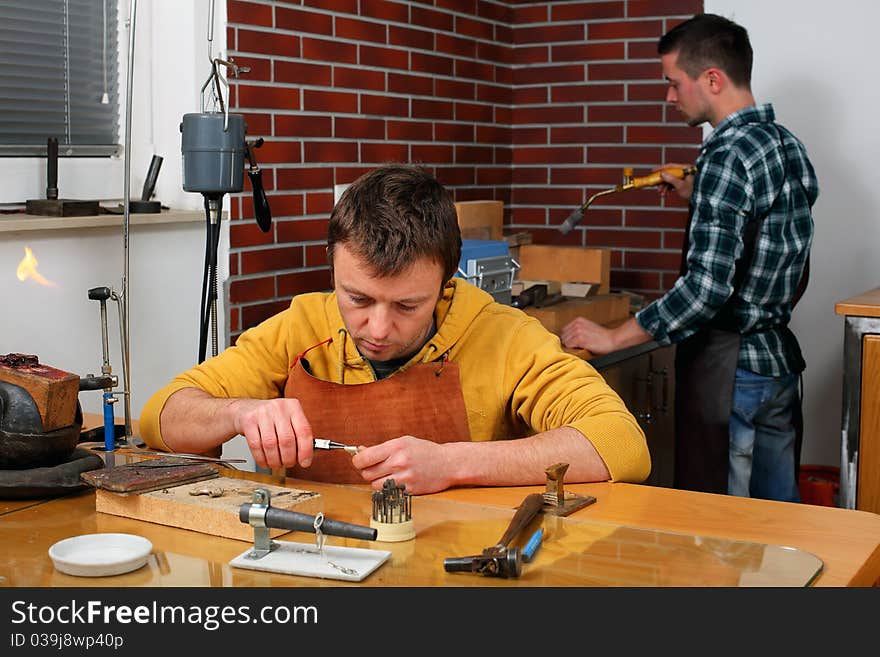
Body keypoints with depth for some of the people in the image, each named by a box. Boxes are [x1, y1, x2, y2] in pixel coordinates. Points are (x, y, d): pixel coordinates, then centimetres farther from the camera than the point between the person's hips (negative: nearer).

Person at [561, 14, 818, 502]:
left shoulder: (728, 155, -19)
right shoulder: (787, 144, 9)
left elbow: (707, 288, -24)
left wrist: (612, 338, -17)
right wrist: (695, 197, 22)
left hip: (729, 365, -9)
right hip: (781, 357, 9)